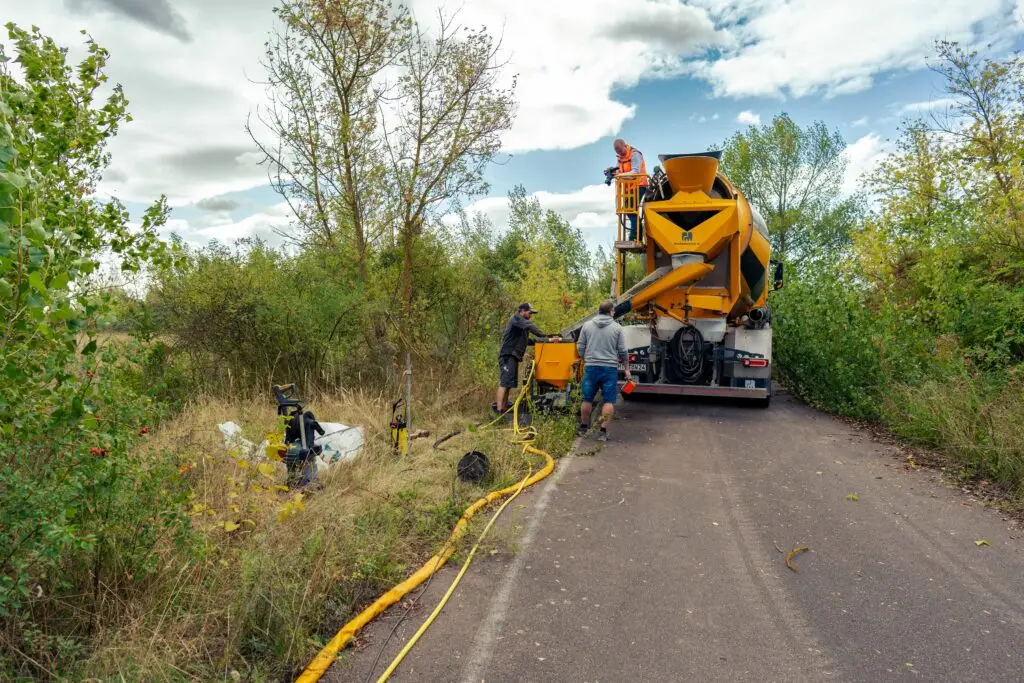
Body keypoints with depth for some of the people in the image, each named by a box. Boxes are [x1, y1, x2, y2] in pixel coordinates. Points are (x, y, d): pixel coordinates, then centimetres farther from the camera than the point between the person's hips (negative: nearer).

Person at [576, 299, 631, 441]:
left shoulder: (587, 325, 3)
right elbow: (622, 351, 1)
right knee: (609, 401, 5)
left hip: (591, 367, 2)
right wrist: (627, 369, 11)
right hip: (610, 368, -2)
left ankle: (583, 427, 26)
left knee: (588, 399, 14)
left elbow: (580, 347, 6)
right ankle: (603, 431, 1)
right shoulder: (617, 327, -1)